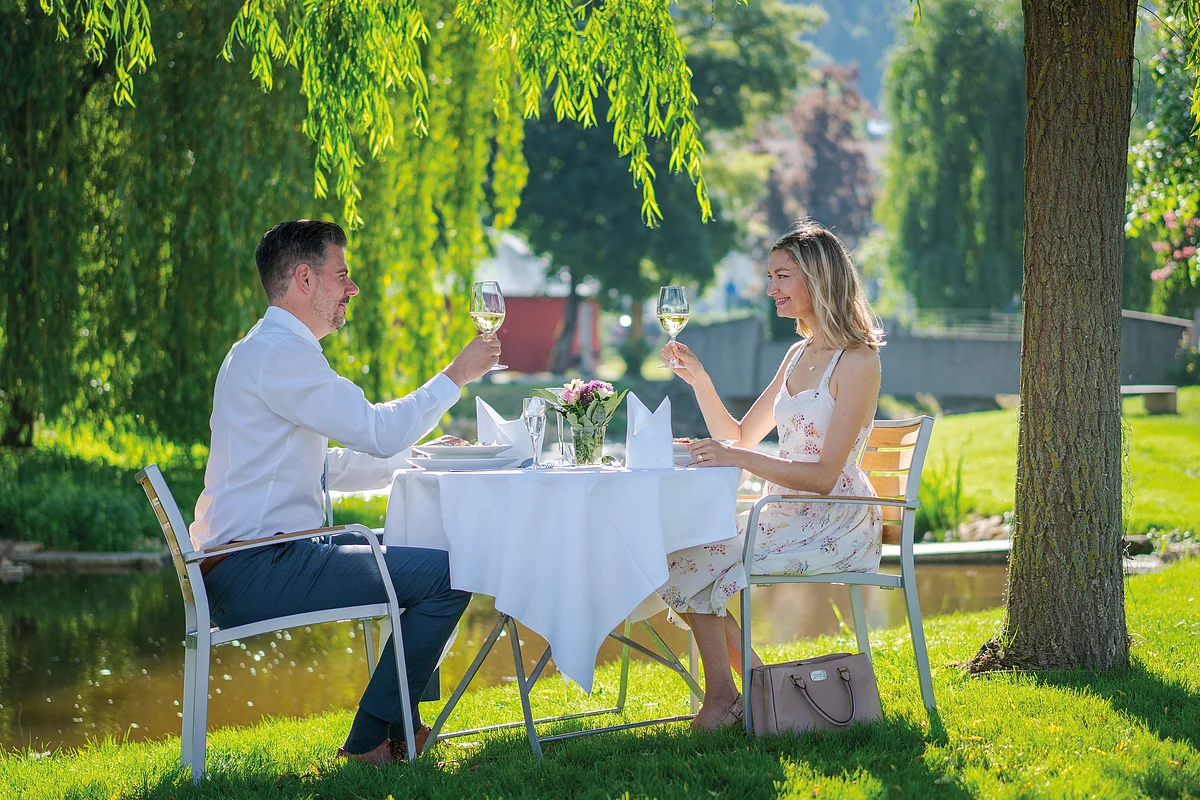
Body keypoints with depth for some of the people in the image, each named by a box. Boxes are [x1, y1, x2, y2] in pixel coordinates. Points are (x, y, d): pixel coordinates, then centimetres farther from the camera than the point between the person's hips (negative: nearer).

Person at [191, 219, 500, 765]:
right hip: (256, 572, -11)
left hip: (246, 564, 11)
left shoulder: (264, 351, 22)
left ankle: (402, 720, 24)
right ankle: (371, 740, -7)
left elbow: (326, 468, 28)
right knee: (446, 575, -15)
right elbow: (379, 431, -18)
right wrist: (456, 376, -5)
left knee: (423, 564, 22)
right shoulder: (279, 352, -13)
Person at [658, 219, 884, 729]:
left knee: (697, 566, -17)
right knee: (680, 549, -7)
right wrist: (699, 381, 4)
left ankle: (722, 696, -3)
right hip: (787, 515, 8)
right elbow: (740, 437, 17)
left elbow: (824, 475, -19)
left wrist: (740, 459, -25)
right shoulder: (799, 354, 14)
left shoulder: (857, 361, -13)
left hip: (834, 526, -8)